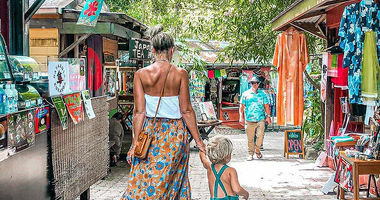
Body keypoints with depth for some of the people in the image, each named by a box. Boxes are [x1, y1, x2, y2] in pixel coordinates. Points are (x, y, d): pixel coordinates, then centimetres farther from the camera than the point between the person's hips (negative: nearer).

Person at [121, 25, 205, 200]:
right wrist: (198, 140, 2)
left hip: (150, 131, 1)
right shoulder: (180, 74, -6)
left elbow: (139, 112, -5)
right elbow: (186, 111, -6)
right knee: (173, 182, 12)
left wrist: (135, 143, 0)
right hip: (175, 133, 0)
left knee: (142, 183, 9)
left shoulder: (141, 74, -4)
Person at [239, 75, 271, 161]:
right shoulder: (245, 94, 8)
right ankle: (250, 154, 15)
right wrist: (241, 117, 1)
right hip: (249, 120, 0)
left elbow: (266, 106, 12)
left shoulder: (262, 94, 10)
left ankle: (257, 150, 14)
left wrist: (268, 116, 6)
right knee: (250, 138, 3)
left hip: (261, 119, 0)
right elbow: (242, 106, 8)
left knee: (260, 136, -10)